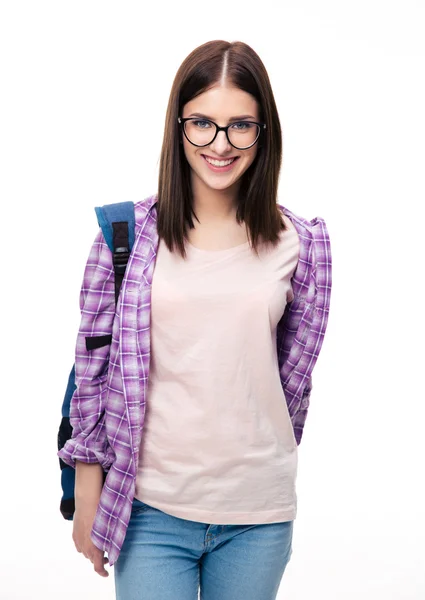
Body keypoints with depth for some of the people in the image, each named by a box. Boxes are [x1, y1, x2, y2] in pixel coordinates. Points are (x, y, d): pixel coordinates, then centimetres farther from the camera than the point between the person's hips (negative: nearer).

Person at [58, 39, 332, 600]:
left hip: (259, 514, 2)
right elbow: (93, 366, 0)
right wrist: (87, 495, 2)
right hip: (151, 510, -1)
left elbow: (295, 373, 8)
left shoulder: (300, 243, -1)